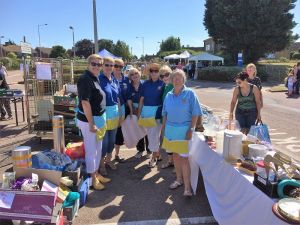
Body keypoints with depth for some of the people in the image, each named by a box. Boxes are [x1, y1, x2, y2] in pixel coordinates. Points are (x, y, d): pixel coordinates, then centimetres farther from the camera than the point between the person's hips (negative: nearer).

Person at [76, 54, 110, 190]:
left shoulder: (95, 78, 10)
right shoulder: (85, 79, -18)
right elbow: (85, 102, -23)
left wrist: (99, 120, 16)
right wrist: (91, 123, -22)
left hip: (98, 118, 9)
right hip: (88, 120, -9)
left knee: (98, 149, 19)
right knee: (91, 150, 4)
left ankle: (96, 173, 34)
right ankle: (93, 178, 19)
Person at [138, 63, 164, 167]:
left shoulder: (162, 84, -4)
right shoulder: (145, 84, 4)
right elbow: (141, 99, 6)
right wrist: (139, 113, 6)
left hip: (157, 112, -4)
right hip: (146, 111, 4)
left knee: (154, 135, 0)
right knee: (150, 134, 13)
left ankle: (154, 157, 16)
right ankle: (157, 154, 32)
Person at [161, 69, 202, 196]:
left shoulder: (190, 94, -7)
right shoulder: (169, 95, 6)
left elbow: (195, 114, -8)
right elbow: (165, 114, 13)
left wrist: (191, 130, -13)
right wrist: (163, 128, 10)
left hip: (184, 130, -5)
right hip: (170, 129, 5)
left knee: (183, 158, -5)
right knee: (175, 155, 14)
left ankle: (187, 186, 5)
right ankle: (179, 179, 32)